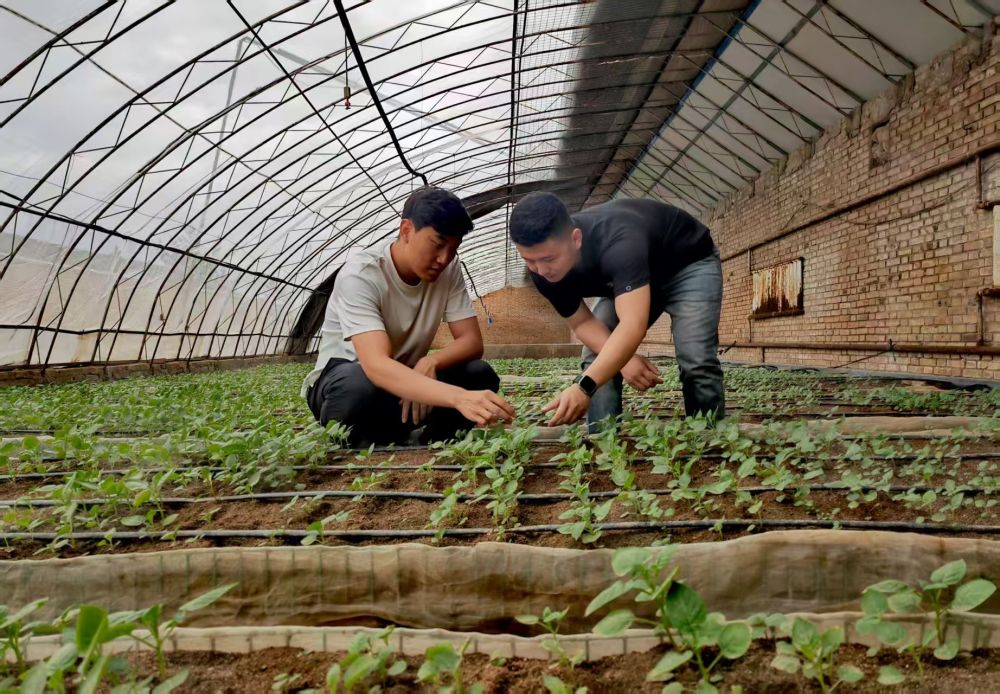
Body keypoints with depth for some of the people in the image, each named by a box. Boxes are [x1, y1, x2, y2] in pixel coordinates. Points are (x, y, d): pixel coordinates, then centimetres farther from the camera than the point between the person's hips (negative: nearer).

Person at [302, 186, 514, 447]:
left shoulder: (449, 269, -10)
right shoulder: (360, 275, -28)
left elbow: (472, 341, -9)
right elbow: (376, 366, -42)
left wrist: (430, 363, -33)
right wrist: (459, 397, -56)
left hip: (405, 377, 5)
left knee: (480, 375, -21)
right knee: (361, 387, -41)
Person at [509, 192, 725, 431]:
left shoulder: (619, 241, -45)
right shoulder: (544, 271, -24)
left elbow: (633, 324, -55)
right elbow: (582, 322, -15)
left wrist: (583, 387, -66)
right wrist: (622, 359, -34)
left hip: (690, 264, -6)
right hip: (627, 277, 6)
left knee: (696, 363, -23)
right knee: (598, 362, -10)